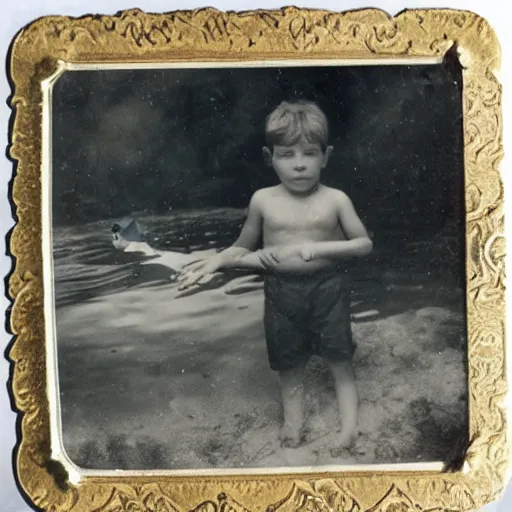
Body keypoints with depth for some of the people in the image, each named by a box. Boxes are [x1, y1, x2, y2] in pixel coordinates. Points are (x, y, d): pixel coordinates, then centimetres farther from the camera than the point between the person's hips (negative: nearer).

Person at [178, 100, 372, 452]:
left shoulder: (335, 200, -8)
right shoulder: (263, 201, -3)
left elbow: (365, 244, -5)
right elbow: (243, 248, 6)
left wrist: (320, 247, -19)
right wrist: (216, 261, -13)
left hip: (328, 287, -1)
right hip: (282, 291, 2)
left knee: (340, 357, 10)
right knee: (289, 363, 14)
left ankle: (349, 420, 24)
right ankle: (293, 420, 32)